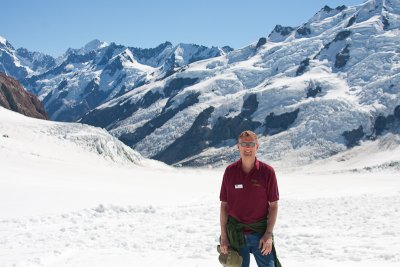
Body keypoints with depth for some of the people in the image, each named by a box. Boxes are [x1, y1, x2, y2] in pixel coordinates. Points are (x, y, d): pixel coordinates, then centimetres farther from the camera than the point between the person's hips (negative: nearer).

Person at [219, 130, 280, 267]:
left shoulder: (267, 171, -4)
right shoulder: (230, 171, 0)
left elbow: (273, 206, -1)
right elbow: (224, 205, 3)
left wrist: (268, 234, -10)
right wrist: (223, 237, 0)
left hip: (261, 233, -1)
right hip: (236, 234, 1)